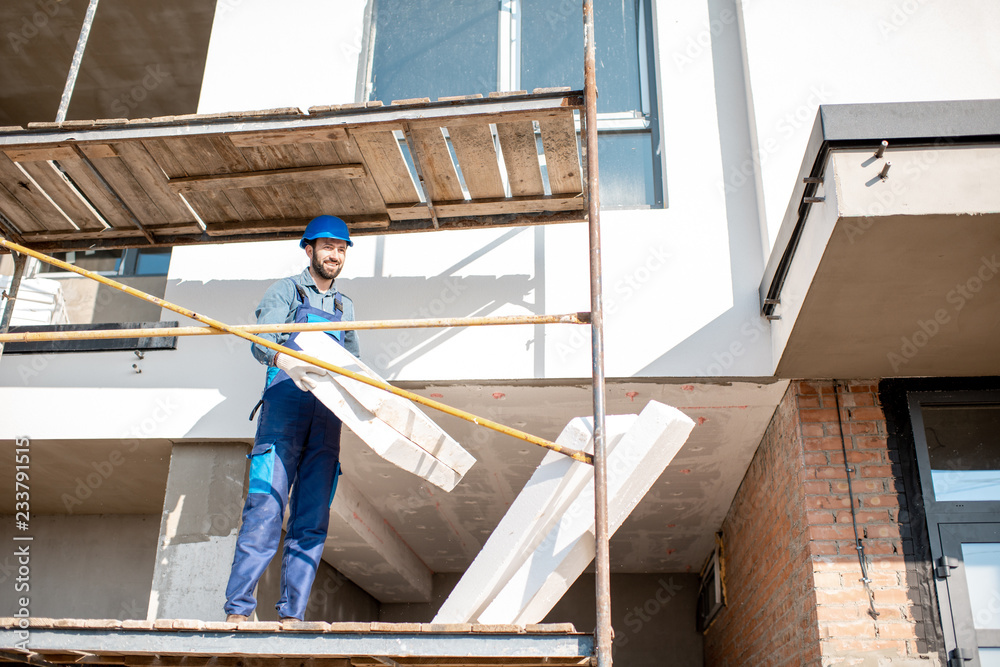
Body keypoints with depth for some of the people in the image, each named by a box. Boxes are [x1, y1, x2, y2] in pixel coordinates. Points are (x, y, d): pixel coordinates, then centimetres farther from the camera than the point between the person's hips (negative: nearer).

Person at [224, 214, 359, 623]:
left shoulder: (345, 307, 26)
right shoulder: (286, 291, 10)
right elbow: (261, 341, -7)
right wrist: (287, 362, -29)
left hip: (327, 419, 5)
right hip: (285, 407, -4)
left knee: (312, 520, -2)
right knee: (266, 509, -13)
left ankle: (291, 614, 0)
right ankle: (238, 611, -9)